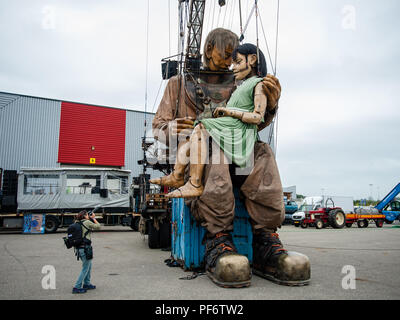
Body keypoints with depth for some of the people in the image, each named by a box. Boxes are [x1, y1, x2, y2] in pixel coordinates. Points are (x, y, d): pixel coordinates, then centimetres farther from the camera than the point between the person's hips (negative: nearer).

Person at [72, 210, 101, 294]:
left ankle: (86, 284, 30)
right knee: (85, 269, 2)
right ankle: (77, 287, 4)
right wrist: (93, 218, 5)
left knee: (89, 266, 21)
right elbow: (98, 227, -3)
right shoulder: (87, 222, -12)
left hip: (79, 248, 8)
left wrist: (91, 219, 15)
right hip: (85, 248, -8)